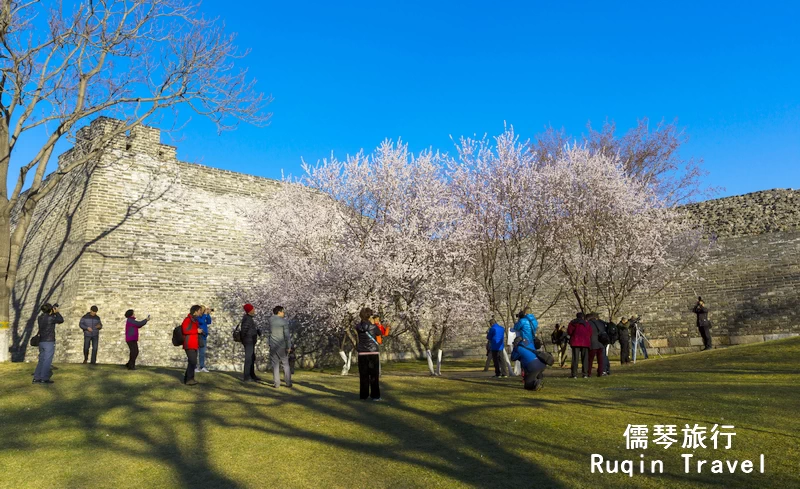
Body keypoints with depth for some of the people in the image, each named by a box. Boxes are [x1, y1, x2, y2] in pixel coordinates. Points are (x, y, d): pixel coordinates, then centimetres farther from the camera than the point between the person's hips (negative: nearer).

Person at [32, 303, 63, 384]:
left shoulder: (40, 318, 7)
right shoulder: (50, 318, -15)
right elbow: (61, 320, -4)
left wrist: (54, 313, 17)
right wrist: (57, 312, 5)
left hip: (41, 342, 7)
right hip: (49, 342, -7)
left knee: (41, 360, 14)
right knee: (47, 360, -2)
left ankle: (36, 378, 14)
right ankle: (44, 378, -2)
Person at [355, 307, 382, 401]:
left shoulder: (358, 327, 0)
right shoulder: (373, 326, -7)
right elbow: (379, 333, 12)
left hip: (362, 354, 3)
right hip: (373, 353, -2)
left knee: (363, 375, 8)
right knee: (374, 375, 4)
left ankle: (363, 395, 11)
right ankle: (375, 395, 4)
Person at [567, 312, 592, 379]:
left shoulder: (572, 323, 3)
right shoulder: (587, 324, 8)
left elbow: (569, 332, -5)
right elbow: (590, 334, 2)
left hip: (575, 342, -1)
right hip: (585, 342, 1)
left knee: (575, 358, -2)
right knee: (585, 358, 7)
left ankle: (574, 374, -6)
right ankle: (585, 374, 4)